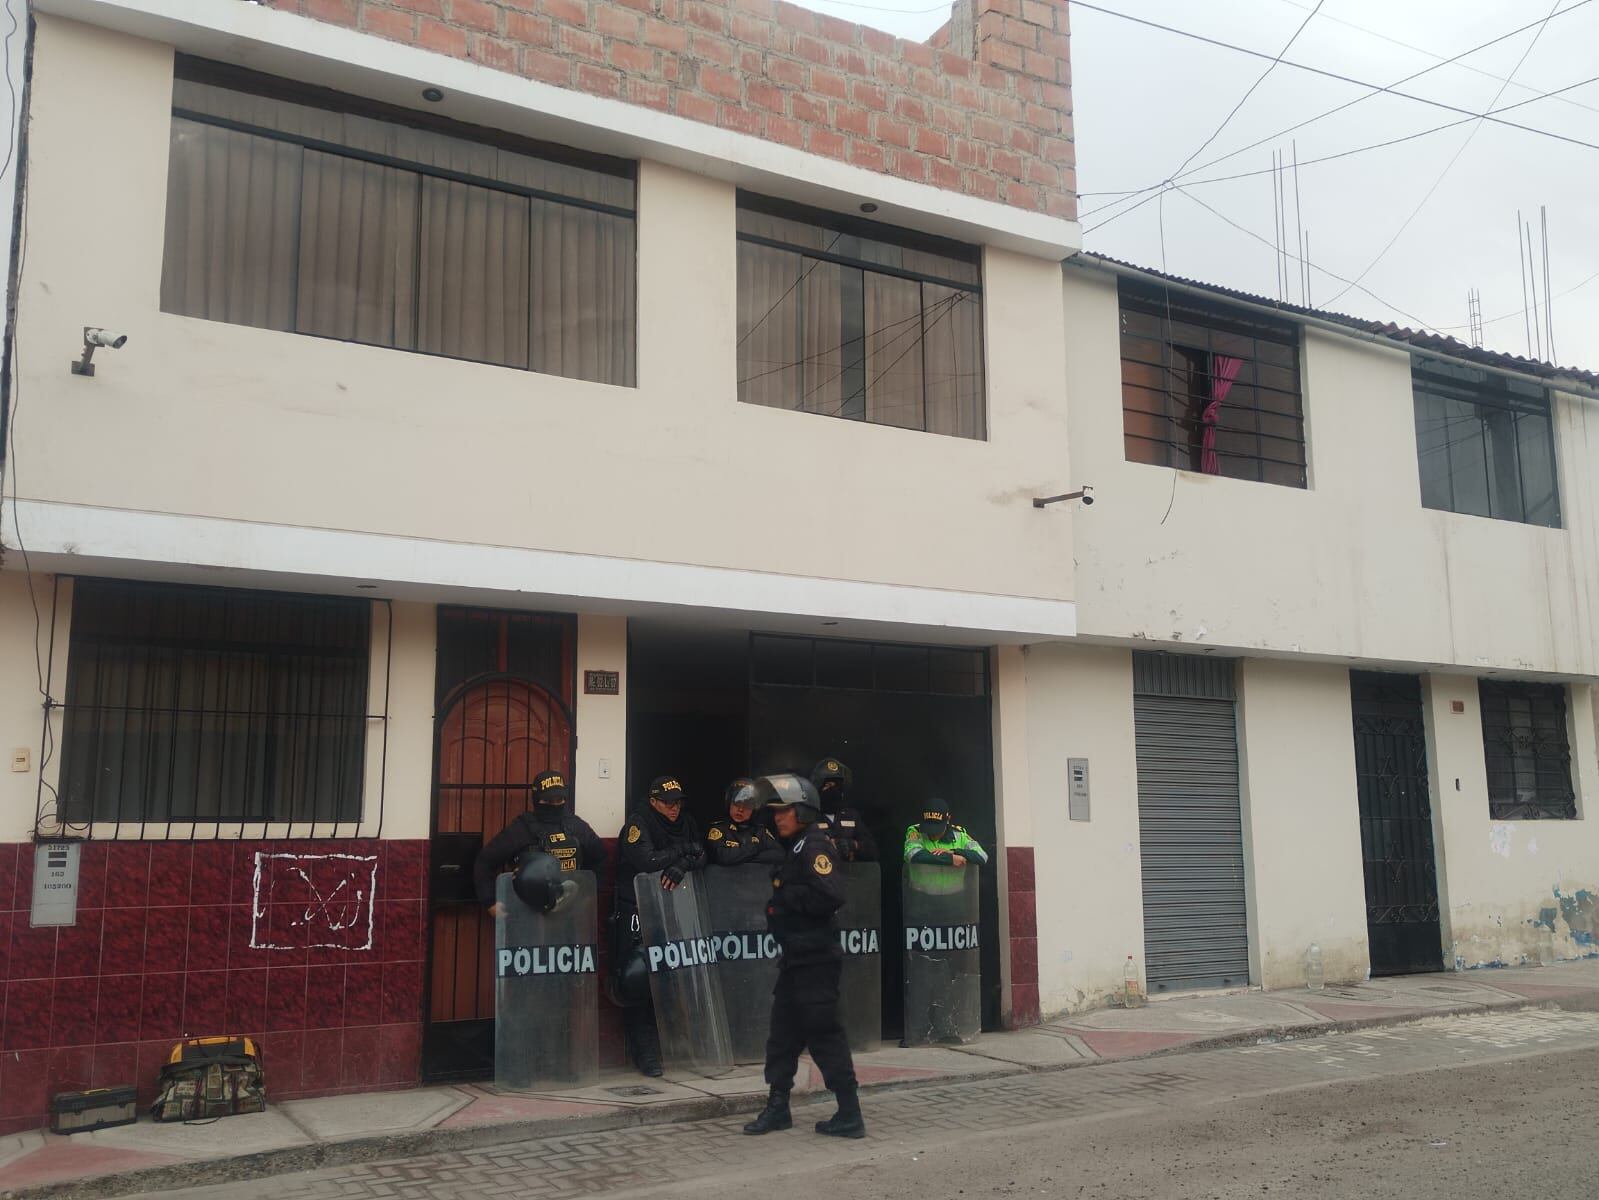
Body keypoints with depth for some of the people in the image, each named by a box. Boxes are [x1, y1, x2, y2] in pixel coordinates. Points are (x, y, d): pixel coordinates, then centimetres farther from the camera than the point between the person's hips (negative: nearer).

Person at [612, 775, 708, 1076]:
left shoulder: (686, 823, 9)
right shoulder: (638, 823, -8)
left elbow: (701, 858, -1)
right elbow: (646, 861, -21)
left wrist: (681, 865, -22)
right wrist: (682, 851, -9)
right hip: (637, 912, -5)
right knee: (635, 979, -10)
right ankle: (644, 1051, -1)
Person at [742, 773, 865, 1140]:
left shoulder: (814, 847, -14)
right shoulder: (793, 849, 15)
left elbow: (830, 896, -26)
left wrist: (786, 895, -18)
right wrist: (778, 907, 2)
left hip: (816, 958, -10)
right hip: (795, 958, 10)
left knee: (824, 1035, -4)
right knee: (783, 1033, 14)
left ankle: (850, 1115, 4)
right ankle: (778, 1107, 24)